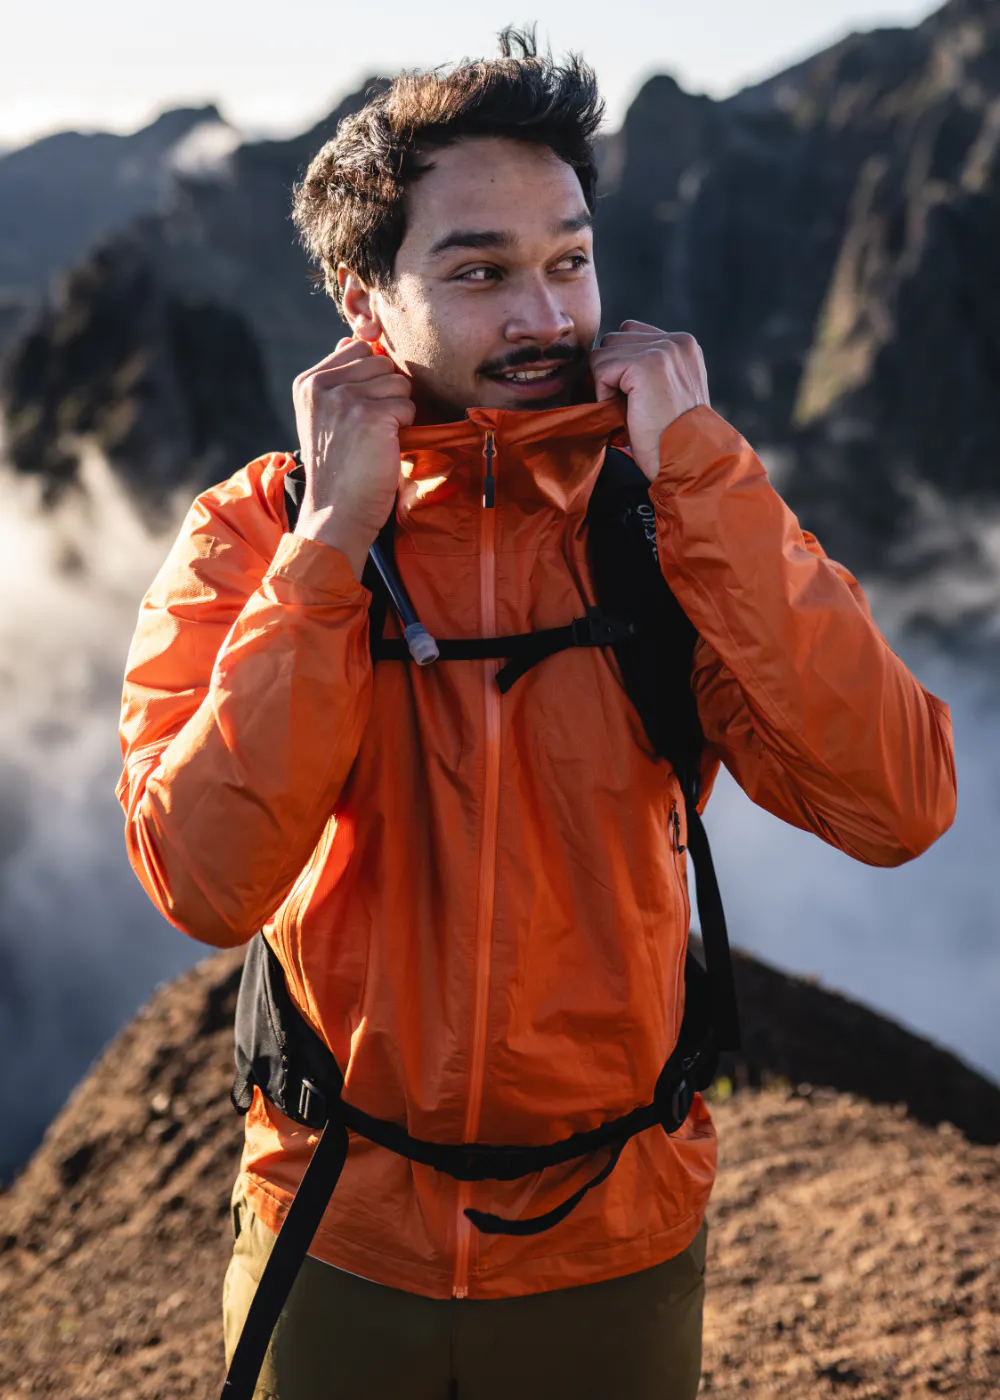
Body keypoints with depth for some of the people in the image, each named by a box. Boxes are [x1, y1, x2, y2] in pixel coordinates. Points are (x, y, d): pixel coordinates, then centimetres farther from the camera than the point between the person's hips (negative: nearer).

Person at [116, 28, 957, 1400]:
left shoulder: (680, 522, -8)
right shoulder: (253, 537, -10)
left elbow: (898, 807, -22)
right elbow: (206, 884, -23)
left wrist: (697, 467, -23)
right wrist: (335, 539, -25)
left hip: (618, 1247, 1)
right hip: (339, 1244, 0)